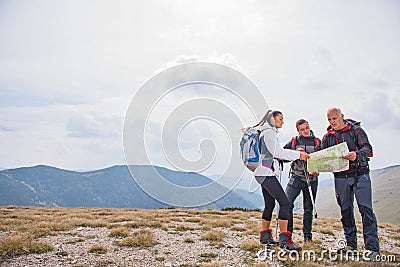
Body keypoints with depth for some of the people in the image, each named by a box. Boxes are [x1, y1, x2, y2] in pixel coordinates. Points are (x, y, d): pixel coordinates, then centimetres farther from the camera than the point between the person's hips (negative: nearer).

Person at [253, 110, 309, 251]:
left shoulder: (269, 132, 24)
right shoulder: (269, 132, -8)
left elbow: (277, 152, 24)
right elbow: (276, 152, -14)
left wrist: (297, 153, 15)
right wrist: (298, 155, -10)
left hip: (265, 173, 11)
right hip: (266, 172, -11)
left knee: (270, 205, 14)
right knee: (284, 202, -15)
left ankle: (265, 236, 21)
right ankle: (284, 239, -18)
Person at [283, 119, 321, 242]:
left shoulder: (317, 142, 8)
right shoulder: (294, 141, 5)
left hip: (311, 178, 1)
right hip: (296, 177, -1)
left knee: (309, 208, 8)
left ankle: (307, 235, 20)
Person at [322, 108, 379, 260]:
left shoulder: (356, 130, 2)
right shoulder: (327, 137, 13)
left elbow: (367, 148, -10)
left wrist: (357, 154, -33)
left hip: (360, 174, -4)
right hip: (340, 177, 4)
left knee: (366, 209, -10)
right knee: (345, 210, 8)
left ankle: (372, 248, -6)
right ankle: (351, 244, 19)